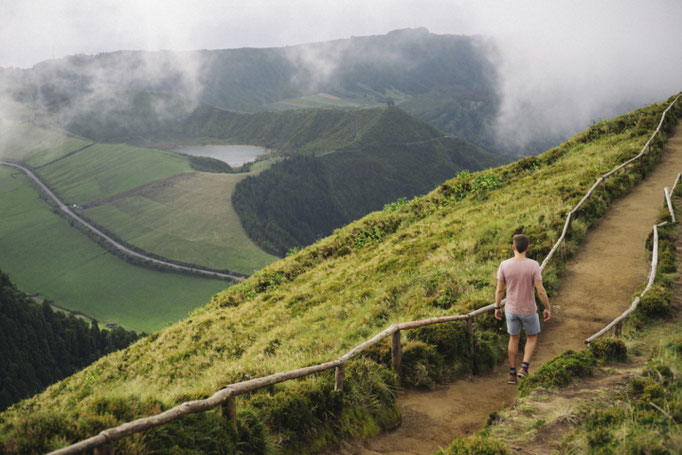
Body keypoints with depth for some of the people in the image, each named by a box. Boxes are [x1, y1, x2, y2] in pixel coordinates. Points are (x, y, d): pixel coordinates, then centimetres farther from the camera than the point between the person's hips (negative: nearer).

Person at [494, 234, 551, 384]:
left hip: (511, 309, 2)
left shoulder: (504, 265, -16)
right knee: (532, 337, 21)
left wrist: (497, 308, 6)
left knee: (514, 338, 20)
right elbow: (541, 291, -18)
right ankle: (524, 368, 6)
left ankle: (512, 374, 21)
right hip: (529, 310, -2)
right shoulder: (533, 266, -21)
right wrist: (548, 309, -4)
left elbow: (499, 290, -8)